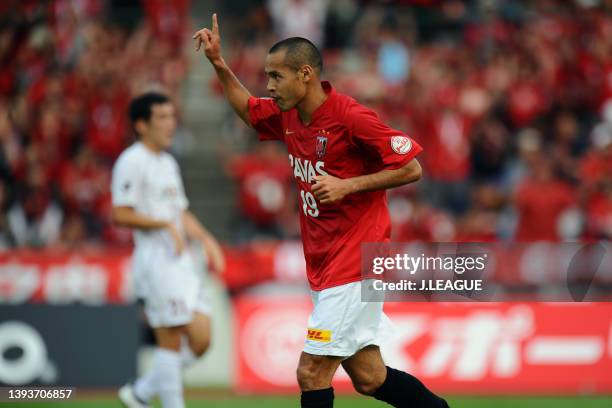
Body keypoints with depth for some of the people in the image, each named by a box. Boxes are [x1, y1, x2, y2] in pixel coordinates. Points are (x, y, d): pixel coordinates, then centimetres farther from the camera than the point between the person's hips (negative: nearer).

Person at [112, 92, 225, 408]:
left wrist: (206, 239, 13)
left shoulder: (168, 163, 20)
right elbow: (120, 214, -16)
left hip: (181, 260, 9)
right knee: (171, 340, -8)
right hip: (155, 259, -9)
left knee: (201, 339, 3)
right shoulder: (132, 162, -9)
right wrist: (165, 224, -17)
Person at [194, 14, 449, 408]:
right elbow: (248, 110, 29)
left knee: (311, 373, -11)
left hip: (355, 262, -8)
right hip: (324, 267, 8)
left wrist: (348, 185, -21)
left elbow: (411, 168, -15)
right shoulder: (288, 114, 7)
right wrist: (219, 63, 18)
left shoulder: (351, 117, -17)